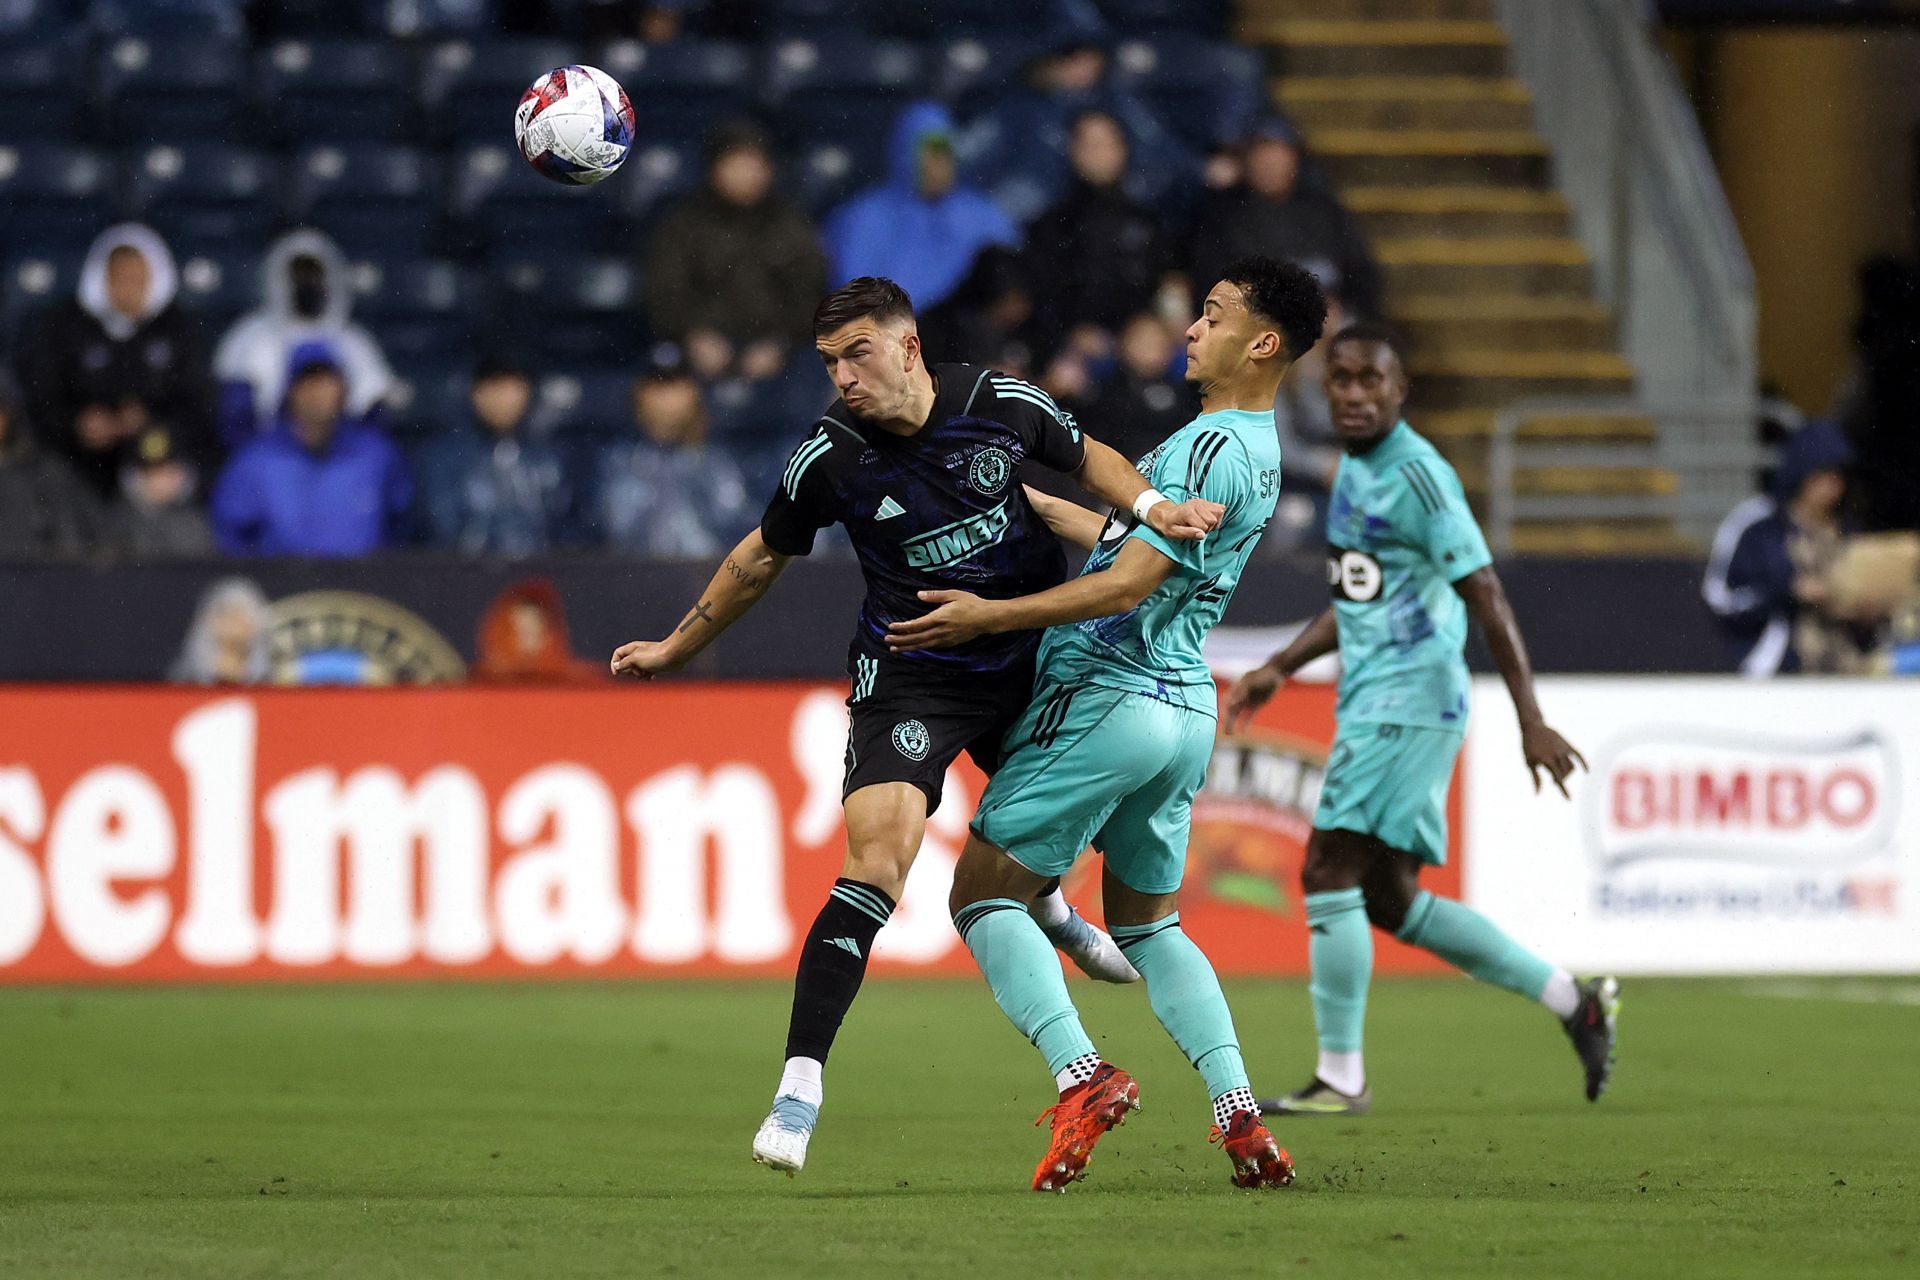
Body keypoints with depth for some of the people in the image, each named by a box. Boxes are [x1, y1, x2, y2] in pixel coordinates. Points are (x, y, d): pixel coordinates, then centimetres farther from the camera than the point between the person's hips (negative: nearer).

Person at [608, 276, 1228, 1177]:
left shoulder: (1005, 406, -12)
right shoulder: (829, 457, -16)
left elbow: (1083, 457, 9)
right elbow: (764, 557, 3)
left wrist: (1149, 505, -9)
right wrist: (677, 648, 11)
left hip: (1031, 657, 4)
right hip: (907, 677, -4)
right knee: (877, 860, -21)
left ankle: (1049, 909, 63)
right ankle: (799, 1087, -24)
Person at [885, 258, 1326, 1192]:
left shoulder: (1212, 447, -18)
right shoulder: (1261, 450, 12)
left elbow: (1126, 586, -21)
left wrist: (989, 616, -17)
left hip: (1103, 697, -9)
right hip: (1186, 711, 9)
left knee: (984, 895, -2)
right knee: (1148, 924, 19)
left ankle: (1079, 1073, -20)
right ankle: (1241, 1119, 3)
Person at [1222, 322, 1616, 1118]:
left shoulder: (1417, 476, -14)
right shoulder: (1354, 470, 15)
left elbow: (1485, 597, -16)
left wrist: (1531, 722, -19)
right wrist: (1279, 669, 22)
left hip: (1408, 700, -10)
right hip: (1371, 701, 10)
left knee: (1329, 874, -12)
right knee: (1389, 901, 10)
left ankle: (1341, 1078, -5)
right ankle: (1573, 1002, 19)